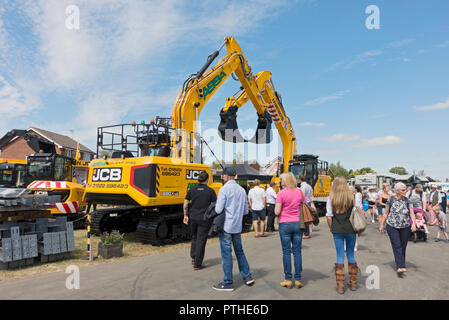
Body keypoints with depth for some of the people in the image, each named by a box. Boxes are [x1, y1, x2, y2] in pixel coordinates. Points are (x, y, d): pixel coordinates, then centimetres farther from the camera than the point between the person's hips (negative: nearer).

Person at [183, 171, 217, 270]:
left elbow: (185, 204, 2)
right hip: (204, 219, -3)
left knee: (194, 237, 24)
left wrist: (185, 215, 11)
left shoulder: (192, 190, 2)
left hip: (193, 218, 3)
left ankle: (193, 257, 25)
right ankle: (197, 264, 9)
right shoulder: (210, 191, -6)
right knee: (201, 240, 5)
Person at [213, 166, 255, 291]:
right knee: (239, 251, 20)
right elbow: (245, 211, 11)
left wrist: (216, 207, 3)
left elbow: (218, 210, -17)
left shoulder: (224, 189, -13)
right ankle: (247, 277, 26)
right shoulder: (242, 190, 8)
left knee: (226, 254, 1)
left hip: (226, 226, -7)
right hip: (237, 226, 7)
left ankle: (227, 283, 9)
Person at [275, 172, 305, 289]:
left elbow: (277, 212, -12)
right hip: (298, 224, 4)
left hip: (285, 224, -4)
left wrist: (276, 207, 7)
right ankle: (298, 279, 13)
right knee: (297, 251, 9)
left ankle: (288, 280, 10)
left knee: (286, 252, 4)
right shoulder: (300, 192, 3)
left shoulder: (281, 193, -11)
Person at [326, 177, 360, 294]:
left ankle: (340, 286, 10)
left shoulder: (331, 198, -5)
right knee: (351, 255, 15)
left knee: (340, 256, 6)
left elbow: (329, 216, -6)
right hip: (351, 229, 1)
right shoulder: (352, 197, -1)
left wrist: (331, 228, 9)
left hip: (337, 230, -1)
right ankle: (353, 283, 25)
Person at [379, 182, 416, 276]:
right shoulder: (391, 200, -2)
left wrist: (414, 223, -21)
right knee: (397, 246, -11)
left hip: (405, 227, 2)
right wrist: (381, 224, 6)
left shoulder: (407, 200, 2)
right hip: (392, 226, -2)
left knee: (403, 247, 8)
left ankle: (400, 265, 23)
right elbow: (386, 213, 5)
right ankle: (400, 267, -17)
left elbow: (412, 213, -5)